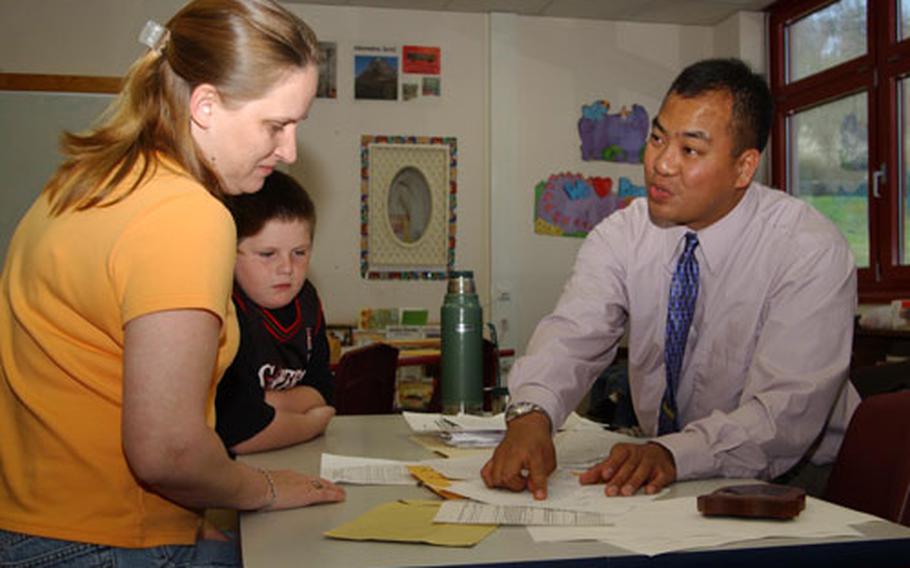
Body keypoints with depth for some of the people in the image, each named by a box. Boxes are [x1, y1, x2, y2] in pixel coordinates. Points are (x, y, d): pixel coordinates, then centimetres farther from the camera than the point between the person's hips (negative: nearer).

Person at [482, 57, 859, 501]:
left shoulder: (812, 251, -16)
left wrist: (671, 454, -39)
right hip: (657, 479, 4)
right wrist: (531, 414, -38)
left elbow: (783, 411, -23)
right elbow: (573, 334, -17)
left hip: (792, 484, -3)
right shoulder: (623, 235, -3)